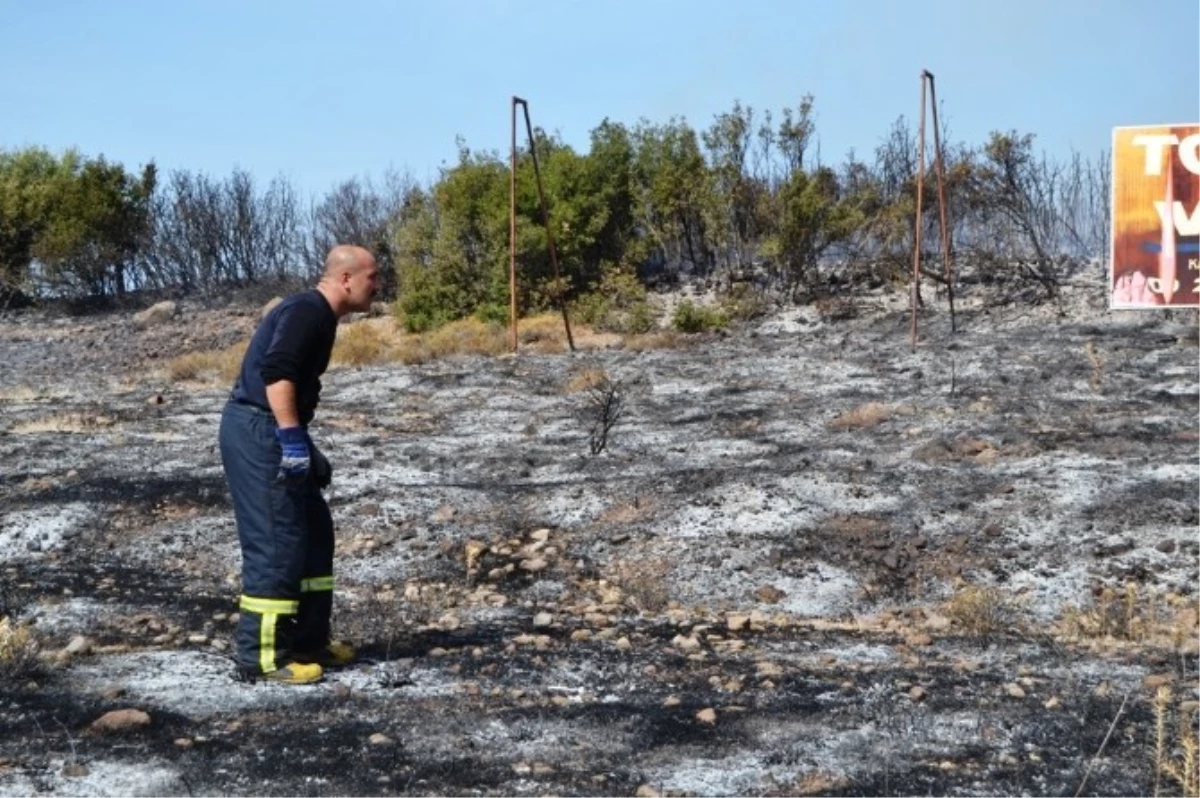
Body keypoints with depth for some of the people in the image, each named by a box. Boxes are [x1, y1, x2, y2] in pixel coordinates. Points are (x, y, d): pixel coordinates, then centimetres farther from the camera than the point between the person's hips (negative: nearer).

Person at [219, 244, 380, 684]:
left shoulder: (318, 315, 19)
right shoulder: (308, 311, -14)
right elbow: (275, 372, -27)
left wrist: (303, 445, 27)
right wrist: (292, 438, -28)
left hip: (270, 434, 11)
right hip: (258, 432, -11)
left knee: (314, 534, 15)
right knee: (276, 544, -9)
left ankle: (309, 640, 23)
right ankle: (261, 656, -2)